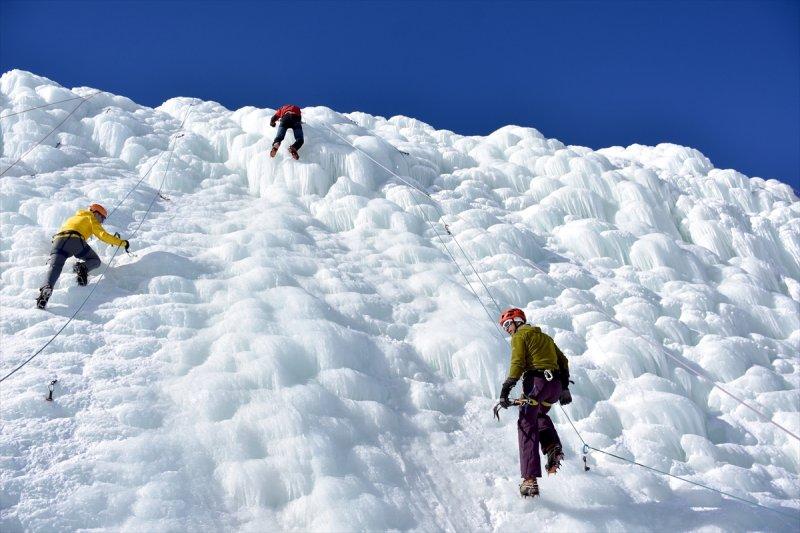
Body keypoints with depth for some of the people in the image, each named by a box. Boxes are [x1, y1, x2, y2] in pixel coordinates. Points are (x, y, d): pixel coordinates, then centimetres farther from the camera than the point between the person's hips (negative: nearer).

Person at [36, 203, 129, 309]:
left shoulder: (72, 218, 42)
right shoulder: (91, 219, 23)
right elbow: (103, 235, 9)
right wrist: (122, 242, 15)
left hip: (58, 240, 4)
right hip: (75, 240, -4)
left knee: (55, 267, -13)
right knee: (95, 261, 13)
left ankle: (47, 287, -43)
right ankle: (82, 267, -20)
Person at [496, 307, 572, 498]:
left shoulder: (520, 336, 6)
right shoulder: (545, 336, 28)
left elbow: (517, 364, -8)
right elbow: (563, 361, 24)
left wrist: (505, 390, -11)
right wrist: (564, 388, 25)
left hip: (536, 382, -7)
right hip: (556, 386, 7)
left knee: (527, 426, -6)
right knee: (539, 414, 32)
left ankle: (530, 480, -15)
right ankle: (553, 448, 5)